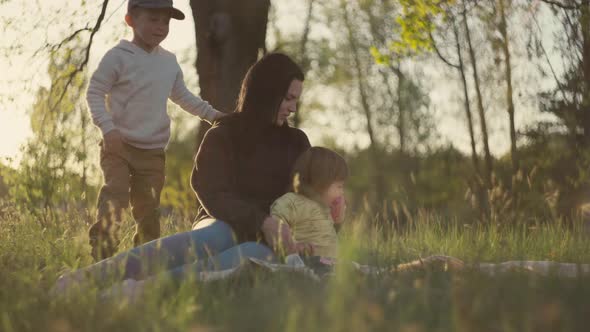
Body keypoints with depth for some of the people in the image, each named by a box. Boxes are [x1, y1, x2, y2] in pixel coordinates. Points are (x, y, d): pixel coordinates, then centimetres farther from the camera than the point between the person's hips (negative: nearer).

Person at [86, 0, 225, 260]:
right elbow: (95, 92, -8)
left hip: (153, 152, 5)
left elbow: (182, 96, 26)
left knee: (148, 209, 7)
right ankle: (101, 256, -19)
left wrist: (211, 114, 20)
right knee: (114, 196, -19)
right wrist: (107, 127, -20)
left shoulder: (169, 62, 11)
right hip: (118, 146, -5)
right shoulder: (119, 57, -7)